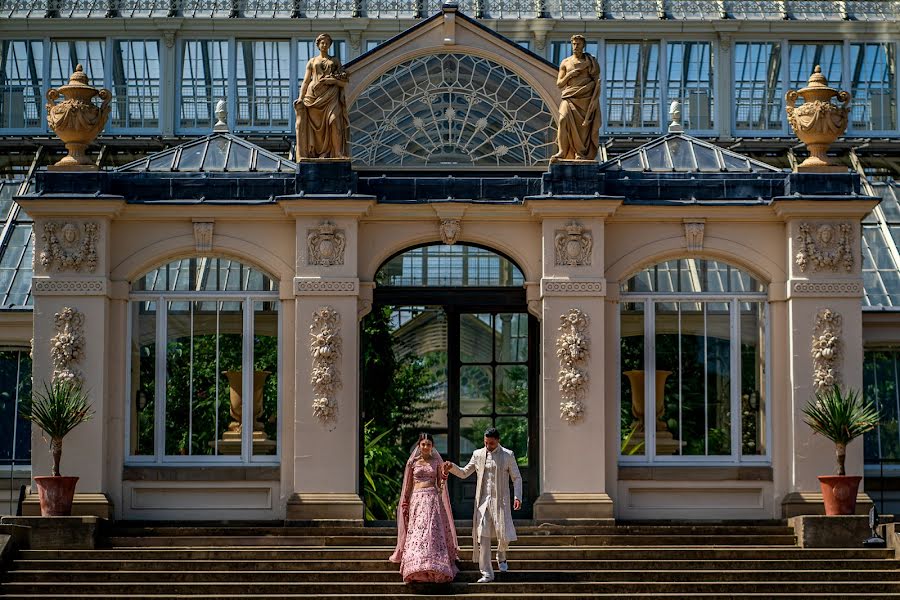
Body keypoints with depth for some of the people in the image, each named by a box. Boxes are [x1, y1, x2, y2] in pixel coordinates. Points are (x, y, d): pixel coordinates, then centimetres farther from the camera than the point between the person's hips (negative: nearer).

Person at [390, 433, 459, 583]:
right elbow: (408, 485, 12)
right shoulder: (412, 462, 9)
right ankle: (417, 567, -5)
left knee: (432, 532, -10)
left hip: (433, 499, -1)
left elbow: (440, 484, 10)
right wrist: (405, 503, 10)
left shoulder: (437, 462, 9)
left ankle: (433, 566, -12)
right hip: (417, 499, 1)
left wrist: (445, 477, -10)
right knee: (416, 533, -6)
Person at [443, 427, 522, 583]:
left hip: (500, 501, -2)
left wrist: (517, 497, -10)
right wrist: (452, 467, -2)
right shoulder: (478, 454, 10)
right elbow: (464, 473, 17)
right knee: (482, 536, -7)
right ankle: (487, 573, -3)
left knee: (504, 535, -5)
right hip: (482, 500, 2)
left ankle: (501, 556, 31)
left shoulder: (508, 455, 3)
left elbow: (516, 478, 4)